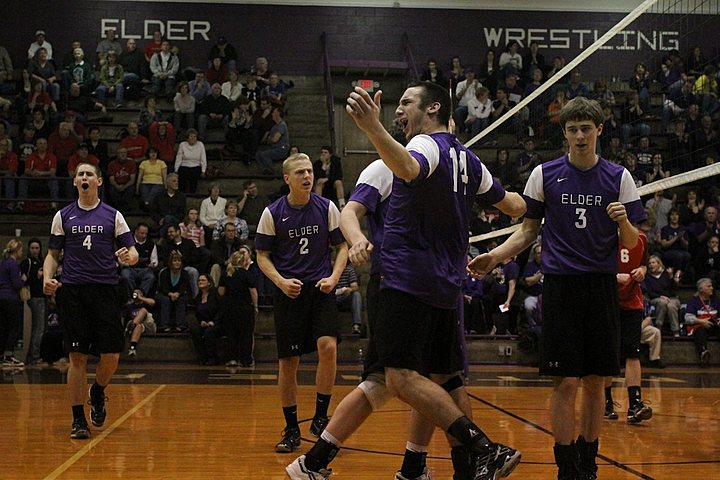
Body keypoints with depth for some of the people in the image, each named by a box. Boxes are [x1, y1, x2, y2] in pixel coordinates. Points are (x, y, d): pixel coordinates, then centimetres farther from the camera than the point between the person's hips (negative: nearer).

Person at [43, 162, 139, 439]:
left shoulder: (113, 216, 8)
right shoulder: (63, 216, 10)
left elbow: (132, 252, 7)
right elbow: (53, 253, 14)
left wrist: (129, 256, -17)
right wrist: (47, 278, -5)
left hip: (105, 289, 0)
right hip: (72, 291, 0)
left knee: (111, 356, -4)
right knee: (77, 357, -2)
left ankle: (97, 394, 27)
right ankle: (78, 419, 6)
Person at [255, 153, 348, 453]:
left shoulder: (326, 208, 2)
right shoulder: (272, 213, -1)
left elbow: (341, 245, 10)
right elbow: (262, 255, 5)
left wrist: (333, 277, -6)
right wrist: (281, 281, -11)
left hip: (320, 288, 0)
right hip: (288, 292, 0)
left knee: (328, 346, -20)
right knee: (288, 362, 0)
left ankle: (320, 418, -4)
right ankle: (291, 429, 15)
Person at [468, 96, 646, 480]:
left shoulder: (619, 177, 6)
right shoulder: (544, 174, 5)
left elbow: (631, 243, 8)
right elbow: (528, 231, 10)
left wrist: (624, 222, -14)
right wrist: (494, 257, -4)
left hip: (602, 287, 2)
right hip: (560, 285, -1)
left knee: (595, 382, 5)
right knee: (566, 382, -6)